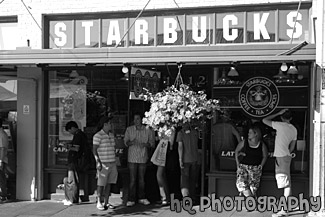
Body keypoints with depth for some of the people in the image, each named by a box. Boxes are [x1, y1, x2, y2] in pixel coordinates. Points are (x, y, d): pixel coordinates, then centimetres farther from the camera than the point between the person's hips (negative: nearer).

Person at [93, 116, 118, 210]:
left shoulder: (112, 135, 14)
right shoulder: (98, 136, -9)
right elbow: (94, 150, -11)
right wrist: (98, 162, -17)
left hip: (112, 163, 7)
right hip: (103, 163, -7)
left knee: (109, 183, 8)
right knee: (101, 184, -2)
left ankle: (106, 202, 14)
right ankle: (99, 202, 6)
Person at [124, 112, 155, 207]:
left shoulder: (147, 130, 2)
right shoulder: (129, 129, 2)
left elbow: (152, 143, 6)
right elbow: (125, 142, 4)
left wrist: (145, 144, -14)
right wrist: (131, 142, -18)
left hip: (143, 157, 1)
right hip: (132, 157, -1)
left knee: (141, 179, 9)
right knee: (132, 179, -4)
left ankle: (141, 198, 21)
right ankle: (131, 199, 1)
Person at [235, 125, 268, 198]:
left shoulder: (262, 145, 0)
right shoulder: (244, 142, 2)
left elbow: (265, 156, 13)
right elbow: (236, 151, 14)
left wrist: (260, 166, 2)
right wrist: (238, 163, 8)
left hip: (255, 168, -1)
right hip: (243, 166, 1)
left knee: (253, 187, -13)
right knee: (240, 183, -22)